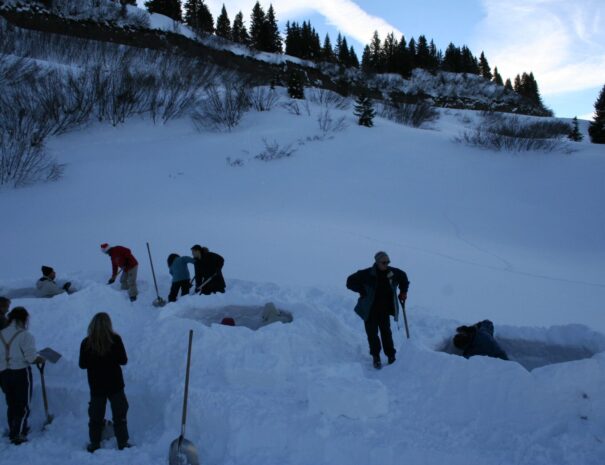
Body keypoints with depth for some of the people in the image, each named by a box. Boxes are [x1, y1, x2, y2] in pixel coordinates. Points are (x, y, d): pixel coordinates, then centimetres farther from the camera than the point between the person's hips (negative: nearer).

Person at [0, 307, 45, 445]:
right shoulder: (25, 335, -15)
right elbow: (31, 357, -19)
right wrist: (41, 359, -1)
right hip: (21, 373, -6)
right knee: (23, 406, 4)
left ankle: (12, 431, 29)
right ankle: (19, 435, 1)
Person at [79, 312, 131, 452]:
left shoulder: (86, 343, -9)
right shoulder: (115, 339, -13)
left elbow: (82, 364, -2)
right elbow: (123, 360, -8)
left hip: (96, 386, 1)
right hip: (115, 384, -1)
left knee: (96, 416, 14)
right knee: (119, 415, 10)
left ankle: (94, 445, 20)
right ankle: (123, 443, 15)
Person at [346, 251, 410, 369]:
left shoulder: (393, 273, -3)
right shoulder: (367, 274, -16)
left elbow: (403, 277, 19)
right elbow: (350, 281, -10)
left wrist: (403, 291, 11)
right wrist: (362, 291, -15)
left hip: (385, 310, 3)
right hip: (370, 310, -3)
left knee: (386, 332, 4)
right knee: (372, 333, 1)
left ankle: (391, 355, 15)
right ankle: (376, 357, 15)